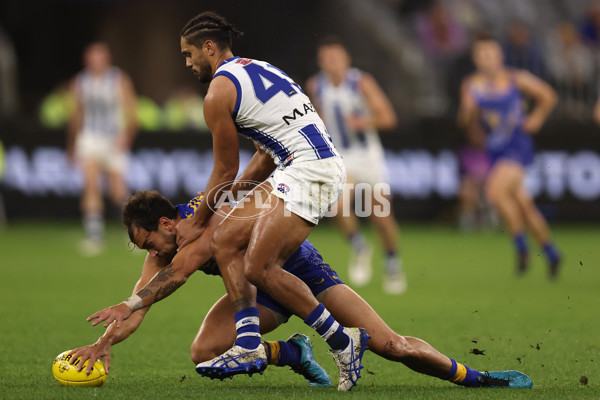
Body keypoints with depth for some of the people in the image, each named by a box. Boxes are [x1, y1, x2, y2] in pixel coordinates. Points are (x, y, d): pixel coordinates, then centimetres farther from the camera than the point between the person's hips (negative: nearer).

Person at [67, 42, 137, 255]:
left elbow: (130, 112, -3)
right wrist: (71, 144, 22)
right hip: (89, 139, 2)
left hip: (115, 140, -1)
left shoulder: (120, 80, -2)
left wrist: (125, 135, -18)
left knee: (118, 193, -4)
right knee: (91, 184, -18)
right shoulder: (79, 83, 7)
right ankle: (94, 235, -19)